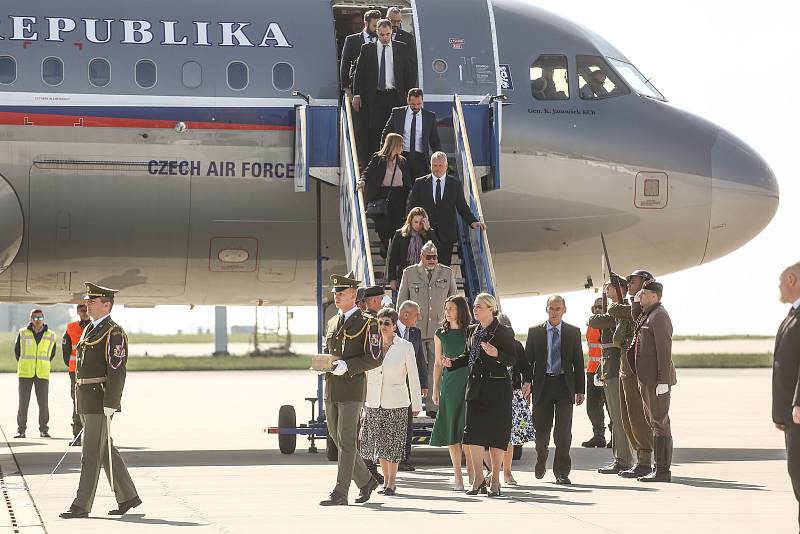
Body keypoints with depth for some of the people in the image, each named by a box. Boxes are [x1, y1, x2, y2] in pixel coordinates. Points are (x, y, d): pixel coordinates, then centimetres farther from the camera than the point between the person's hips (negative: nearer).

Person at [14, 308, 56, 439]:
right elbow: (17, 350, 15)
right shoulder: (22, 333, 3)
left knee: (43, 402, -3)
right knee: (23, 402, -1)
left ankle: (43, 429, 8)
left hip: (42, 374, 0)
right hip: (25, 374, 0)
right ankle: (21, 429, 7)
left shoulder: (51, 336, 5)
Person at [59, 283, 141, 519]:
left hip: (101, 400, -9)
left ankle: (82, 505, -4)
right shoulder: (90, 330, 17)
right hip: (86, 400, 9)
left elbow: (117, 370, -18)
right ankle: (128, 496, 20)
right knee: (105, 451, 12)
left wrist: (110, 404, -23)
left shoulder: (115, 333, -11)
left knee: (91, 454, -6)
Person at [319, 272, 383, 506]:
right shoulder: (332, 323, 18)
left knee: (346, 441, -7)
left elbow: (375, 358, -11)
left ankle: (340, 493, -7)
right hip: (331, 389, 8)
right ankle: (365, 481, 25)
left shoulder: (367, 323, -4)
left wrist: (347, 366, -21)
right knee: (336, 437, 10)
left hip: (352, 389, -8)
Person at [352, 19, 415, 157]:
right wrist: (357, 95, 1)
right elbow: (359, 72, 7)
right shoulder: (367, 48, 5)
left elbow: (409, 73, 9)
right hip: (374, 97, -1)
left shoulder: (401, 48, 8)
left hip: (395, 97, 1)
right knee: (374, 133, -3)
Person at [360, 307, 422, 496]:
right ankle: (386, 479, 21)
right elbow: (364, 373, 13)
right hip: (373, 402, 3)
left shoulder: (405, 347, -4)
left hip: (396, 403, -3)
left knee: (392, 444, -3)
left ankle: (392, 482, 8)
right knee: (378, 442, 7)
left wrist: (417, 403, 0)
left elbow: (413, 377, 0)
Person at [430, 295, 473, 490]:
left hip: (469, 382, -3)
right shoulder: (441, 333, 10)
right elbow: (438, 363, 14)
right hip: (449, 384, 3)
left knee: (467, 429, -9)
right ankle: (457, 475, 7)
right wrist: (435, 388, 8)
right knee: (452, 430, 1)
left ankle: (471, 470, 3)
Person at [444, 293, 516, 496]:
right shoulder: (472, 331, 12)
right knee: (473, 432, -3)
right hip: (475, 387, 5)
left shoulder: (504, 332, -4)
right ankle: (478, 479, 4)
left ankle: (495, 480, 8)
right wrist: (451, 363, 3)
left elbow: (512, 359, -7)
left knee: (496, 434, 0)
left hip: (497, 388, -5)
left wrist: (496, 354, -24)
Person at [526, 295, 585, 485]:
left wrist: (580, 390, 2)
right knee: (541, 428, 7)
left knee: (564, 430, -6)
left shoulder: (573, 332, 6)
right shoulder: (535, 332, 6)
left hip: (564, 385, 0)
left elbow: (578, 362, 6)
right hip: (542, 384, 1)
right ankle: (541, 460, 35)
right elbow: (528, 359, 6)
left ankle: (562, 472, 1)